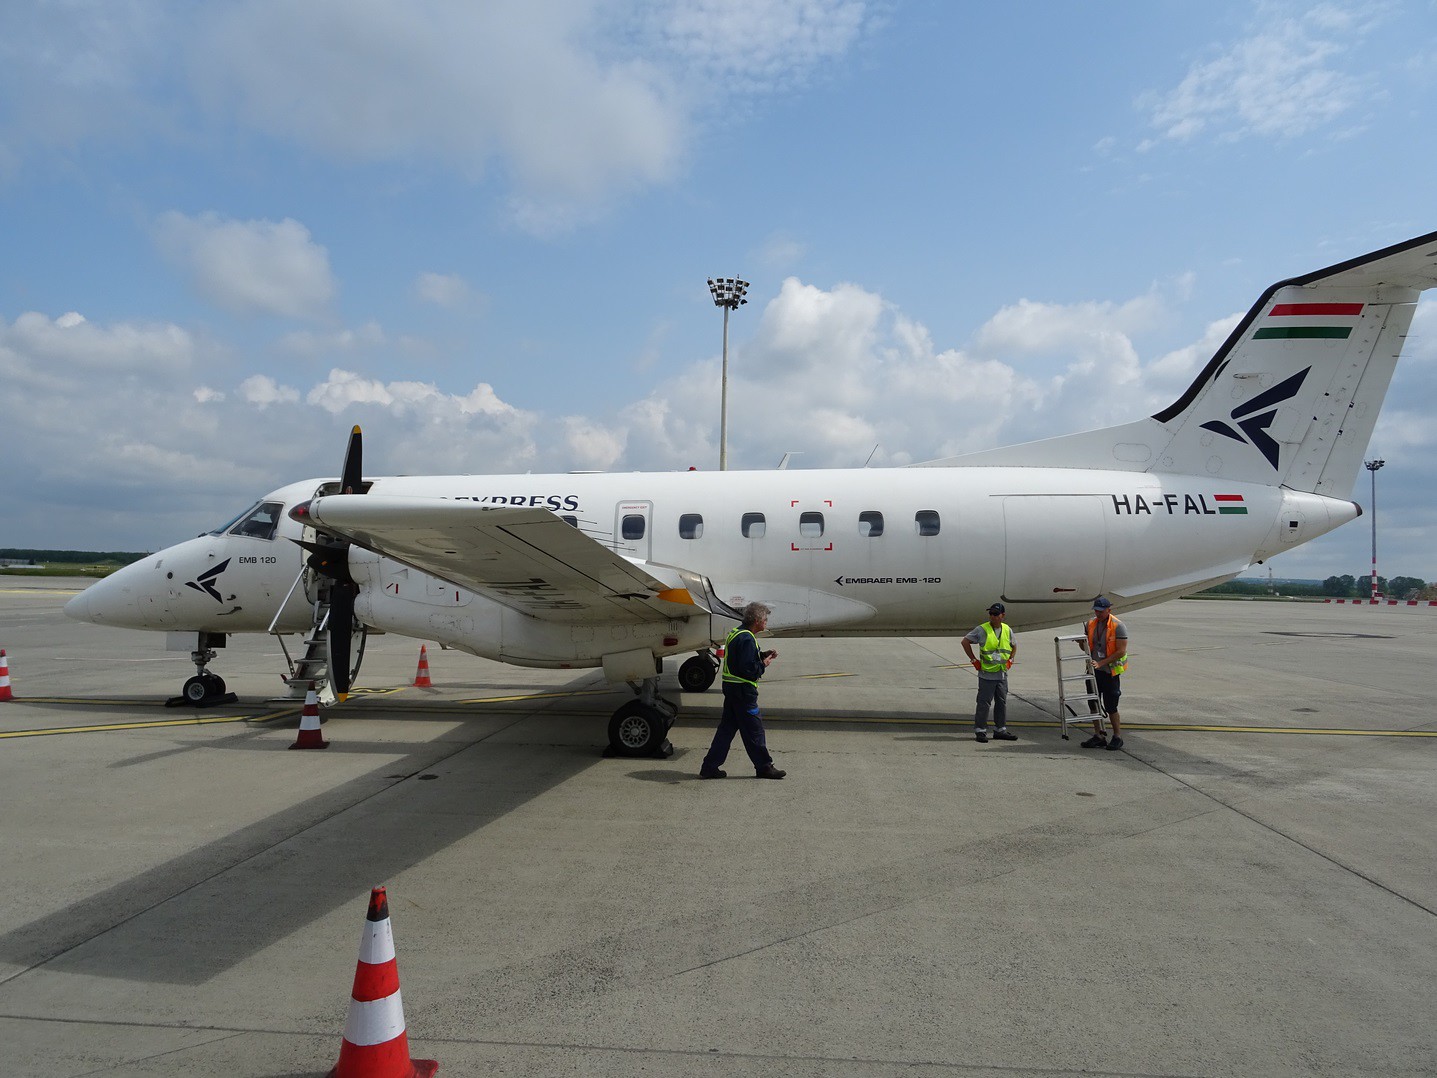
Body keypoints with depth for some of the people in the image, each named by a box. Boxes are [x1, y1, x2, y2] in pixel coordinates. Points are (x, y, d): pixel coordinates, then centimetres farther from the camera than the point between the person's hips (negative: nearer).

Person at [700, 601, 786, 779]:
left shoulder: (736, 633, 13)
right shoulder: (747, 639, -20)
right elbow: (747, 669, -25)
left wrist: (763, 655, 13)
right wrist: (763, 665, -8)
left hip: (730, 687, 10)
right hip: (743, 690, -10)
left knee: (727, 727, 13)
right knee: (754, 730, 2)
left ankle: (709, 767, 14)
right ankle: (764, 767, 14)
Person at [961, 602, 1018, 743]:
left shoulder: (1008, 630, 7)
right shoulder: (982, 630, -8)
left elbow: (1014, 646, 25)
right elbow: (965, 642, -4)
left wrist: (1010, 659, 11)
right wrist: (974, 660, -5)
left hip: (1002, 674, 5)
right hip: (986, 674, -5)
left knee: (1002, 703, 12)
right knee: (984, 704, -3)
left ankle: (1001, 730, 23)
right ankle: (980, 731, 5)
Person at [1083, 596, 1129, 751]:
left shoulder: (1118, 626, -13)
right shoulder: (1091, 624, 5)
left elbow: (1121, 652, -17)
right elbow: (1085, 644, 17)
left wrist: (1101, 663, -21)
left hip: (1110, 671, -6)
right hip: (1094, 670, 6)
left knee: (1110, 706, 0)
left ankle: (1117, 738, 16)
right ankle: (1098, 737, 16)